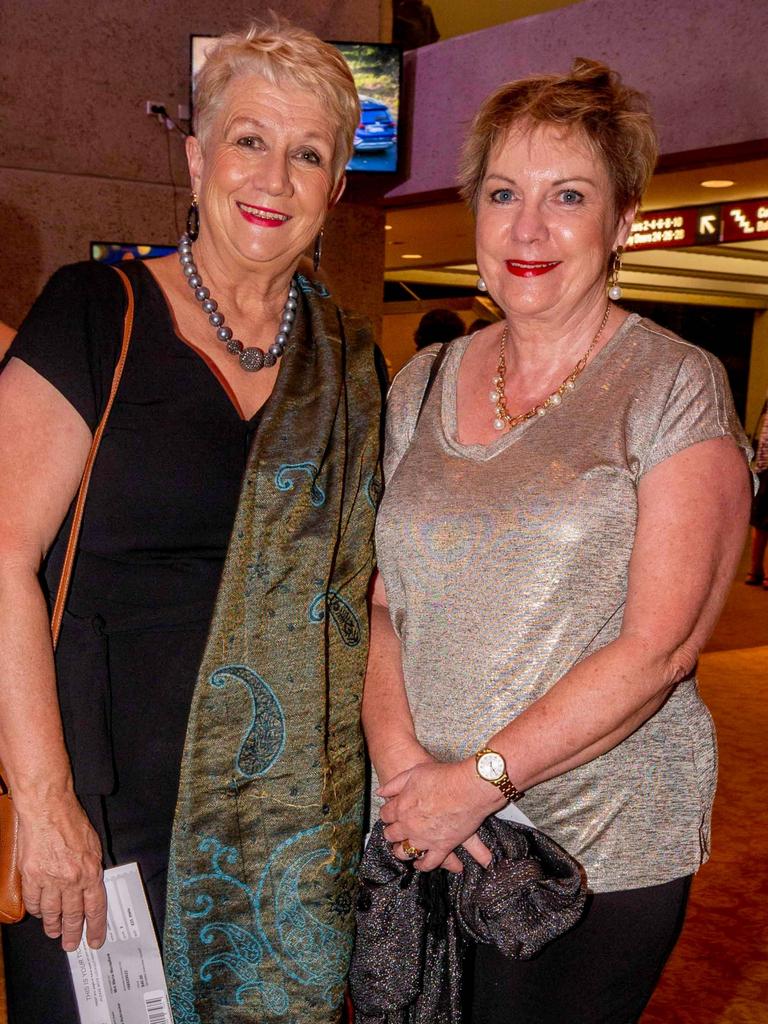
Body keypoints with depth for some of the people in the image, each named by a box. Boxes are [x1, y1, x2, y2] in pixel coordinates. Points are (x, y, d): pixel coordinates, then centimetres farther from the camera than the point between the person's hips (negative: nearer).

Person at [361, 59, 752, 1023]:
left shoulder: (676, 385, -8)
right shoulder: (420, 386, 5)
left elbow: (659, 645, -15)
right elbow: (377, 598, 5)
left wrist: (481, 777, -17)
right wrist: (398, 755, -10)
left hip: (600, 844, -3)